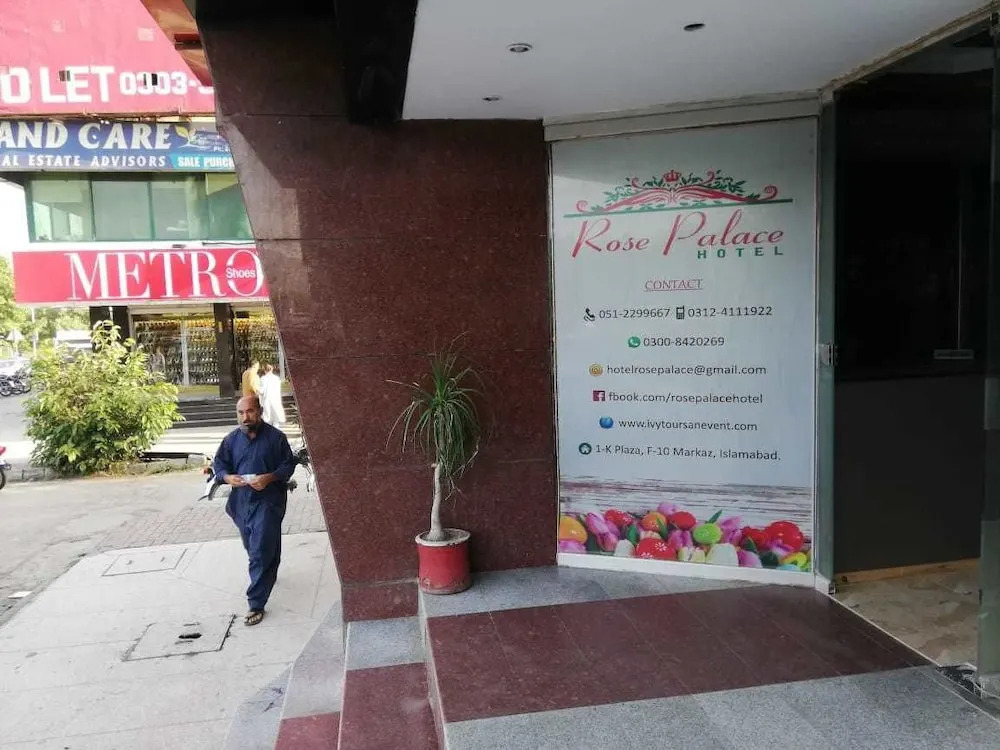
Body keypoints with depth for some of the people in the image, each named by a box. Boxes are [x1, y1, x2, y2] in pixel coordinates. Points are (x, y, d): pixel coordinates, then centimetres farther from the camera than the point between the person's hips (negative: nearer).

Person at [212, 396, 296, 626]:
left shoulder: (275, 437, -7)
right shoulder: (231, 439, 4)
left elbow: (288, 465, -4)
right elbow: (218, 464, 9)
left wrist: (270, 477, -21)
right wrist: (227, 477, -13)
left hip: (268, 501, -5)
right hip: (241, 502, 5)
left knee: (261, 552, -9)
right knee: (252, 548, 21)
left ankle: (256, 604, -3)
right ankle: (268, 574, 49)